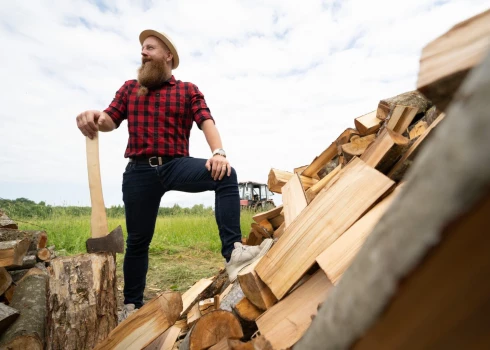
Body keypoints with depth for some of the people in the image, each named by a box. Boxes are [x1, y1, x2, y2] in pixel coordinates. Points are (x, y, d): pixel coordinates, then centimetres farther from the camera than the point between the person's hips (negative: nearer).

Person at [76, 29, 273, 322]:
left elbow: (206, 121, -6)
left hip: (177, 165, -1)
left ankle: (233, 252, -34)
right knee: (138, 240, 9)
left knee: (226, 175, -30)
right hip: (139, 171, 2)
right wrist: (95, 118, -17)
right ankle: (132, 304, 29)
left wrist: (219, 152, -26)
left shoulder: (189, 90, 10)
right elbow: (110, 121, 8)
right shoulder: (130, 88, 17)